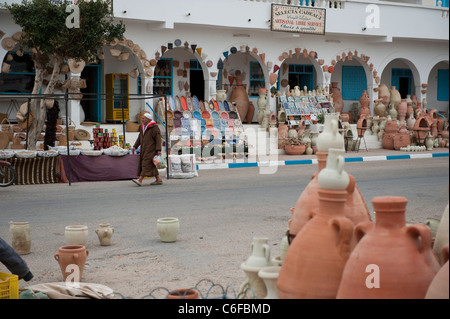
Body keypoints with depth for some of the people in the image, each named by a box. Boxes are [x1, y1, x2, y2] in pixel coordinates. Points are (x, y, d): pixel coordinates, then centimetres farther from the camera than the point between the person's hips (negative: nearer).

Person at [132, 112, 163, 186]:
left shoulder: (154, 127, -9)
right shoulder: (143, 127, 17)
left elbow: (158, 139, -14)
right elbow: (139, 138, 22)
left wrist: (158, 150, -21)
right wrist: (135, 146, 11)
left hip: (151, 149, -9)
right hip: (144, 149, 9)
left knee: (147, 164, -13)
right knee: (151, 165, 7)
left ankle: (140, 180, -21)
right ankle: (159, 180, 12)